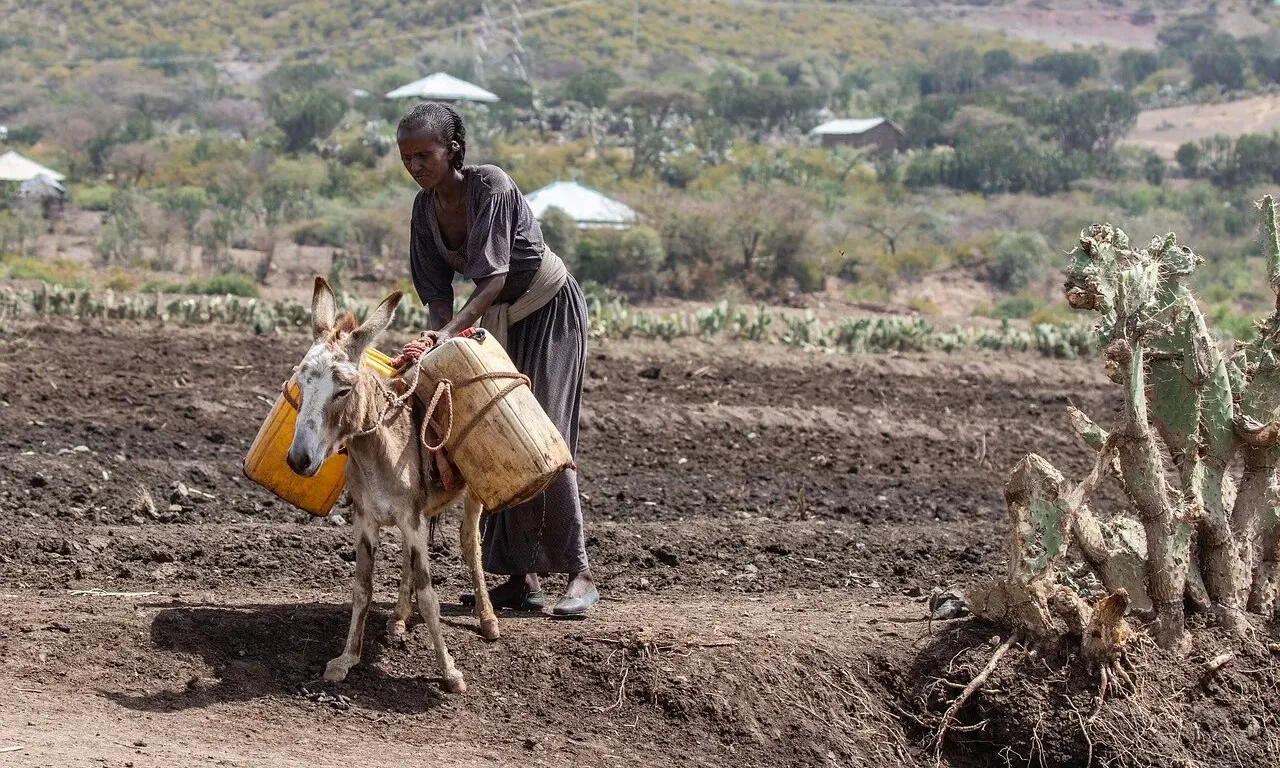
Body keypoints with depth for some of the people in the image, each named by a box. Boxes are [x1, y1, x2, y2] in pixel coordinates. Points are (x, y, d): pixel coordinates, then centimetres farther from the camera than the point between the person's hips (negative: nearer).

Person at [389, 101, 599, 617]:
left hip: (551, 309, -7)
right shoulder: (426, 207, -5)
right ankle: (523, 577, 5)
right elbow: (437, 290, -4)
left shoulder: (491, 186, -26)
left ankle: (579, 574, -12)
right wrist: (436, 335, -23)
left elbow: (494, 278, -31)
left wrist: (447, 333, -41)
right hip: (499, 319, 7)